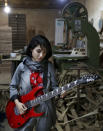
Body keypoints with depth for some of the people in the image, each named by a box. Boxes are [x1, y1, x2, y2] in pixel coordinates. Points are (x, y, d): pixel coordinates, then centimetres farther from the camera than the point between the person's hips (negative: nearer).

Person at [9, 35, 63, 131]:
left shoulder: (49, 66, -4)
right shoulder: (22, 66, -6)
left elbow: (54, 86, 0)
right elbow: (13, 86, 2)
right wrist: (17, 102, -9)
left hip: (44, 108, 1)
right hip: (25, 109, -1)